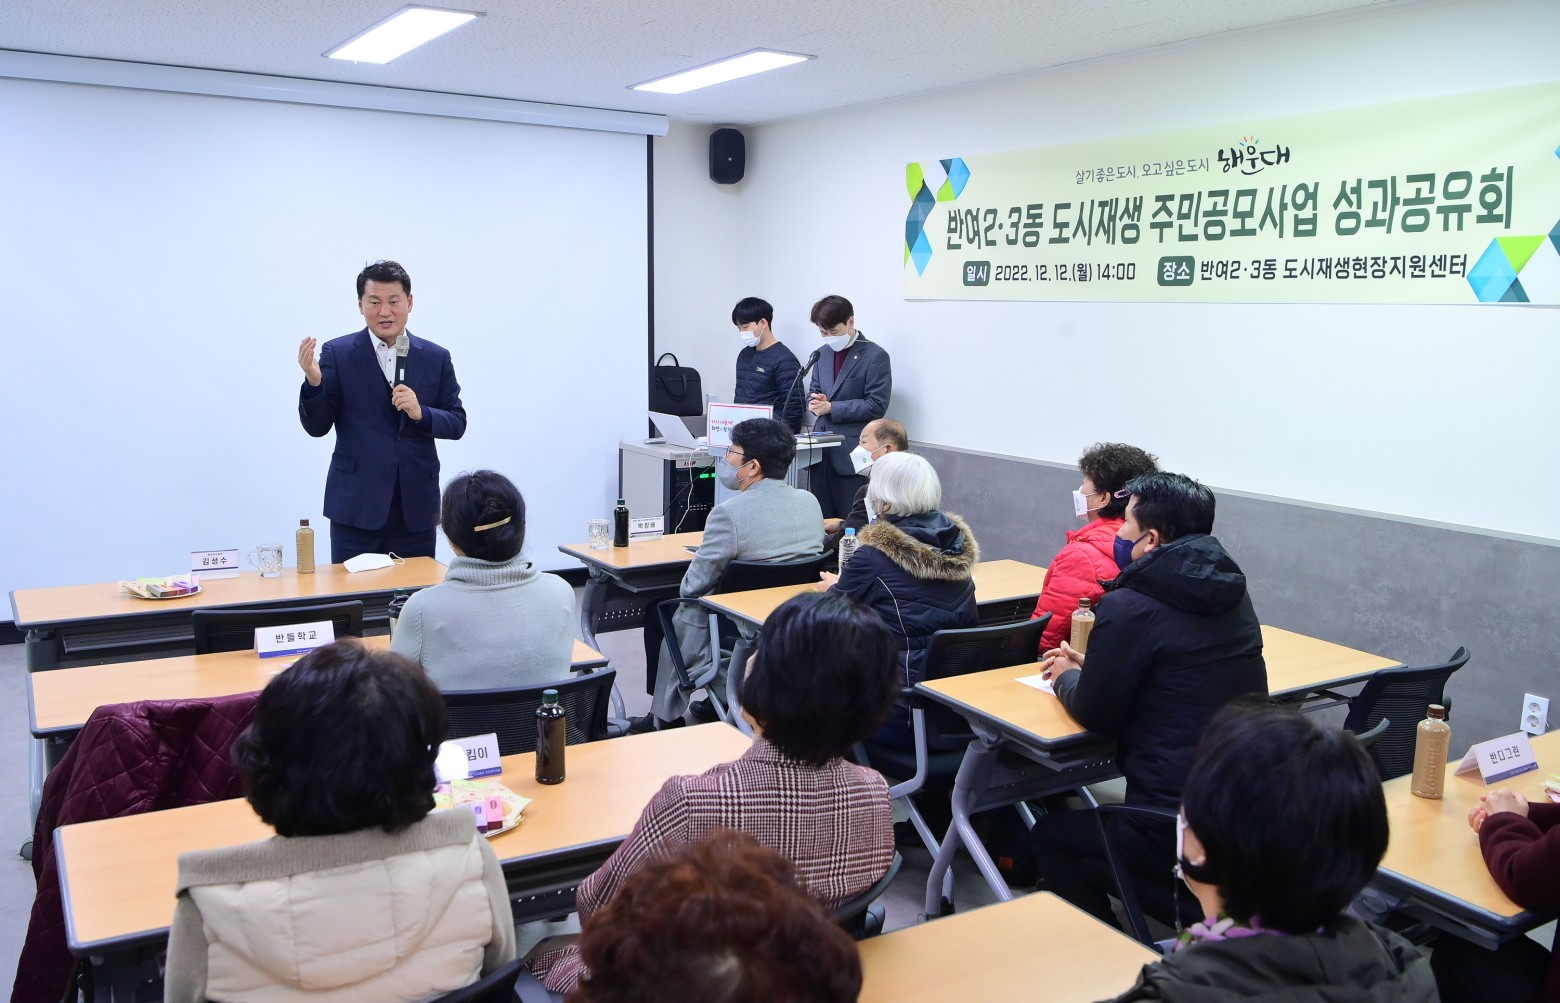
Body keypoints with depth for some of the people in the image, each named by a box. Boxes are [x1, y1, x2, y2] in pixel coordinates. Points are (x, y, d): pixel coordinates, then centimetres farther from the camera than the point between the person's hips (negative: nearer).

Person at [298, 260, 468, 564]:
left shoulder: (436, 357, 6)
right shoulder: (337, 353, 0)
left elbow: (457, 424, 6)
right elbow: (317, 427, -2)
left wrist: (421, 413, -14)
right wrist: (313, 382, -20)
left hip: (416, 508, 2)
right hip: (356, 506, -2)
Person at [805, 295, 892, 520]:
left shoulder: (875, 355, -7)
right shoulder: (823, 353, 14)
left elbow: (877, 405, -13)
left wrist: (831, 408, -15)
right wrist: (814, 402, -4)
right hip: (822, 450, 6)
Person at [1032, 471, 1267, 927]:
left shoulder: (1130, 606, -17)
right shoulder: (1230, 593, 8)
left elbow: (1095, 713, -7)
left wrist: (1066, 677, 14)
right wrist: (1090, 667, 22)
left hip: (1178, 836, -8)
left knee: (1050, 836, 18)